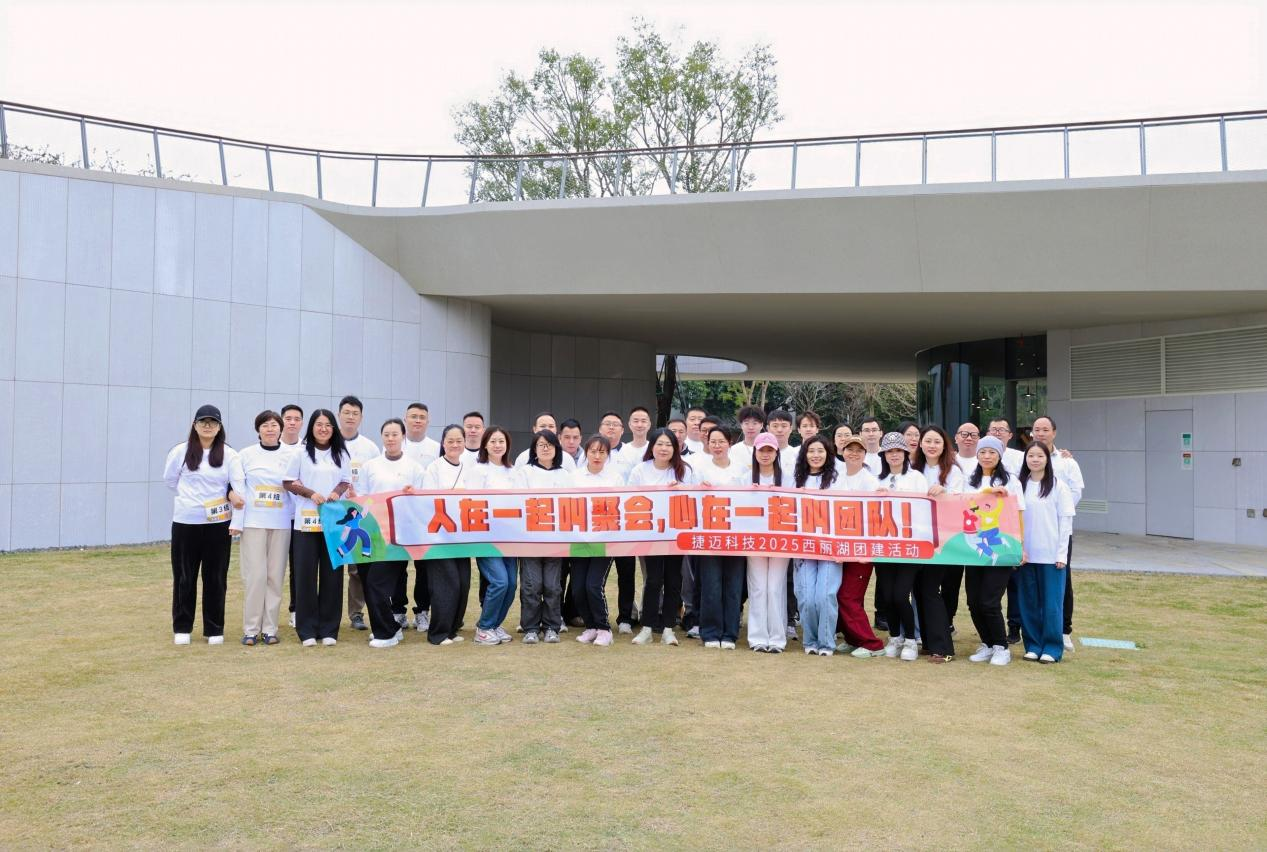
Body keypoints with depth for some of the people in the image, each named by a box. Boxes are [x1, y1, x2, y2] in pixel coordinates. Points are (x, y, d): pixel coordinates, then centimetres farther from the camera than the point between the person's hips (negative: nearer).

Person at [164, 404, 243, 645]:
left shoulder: (228, 454, 0)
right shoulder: (181, 451, 0)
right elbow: (170, 478, 11)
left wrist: (232, 494, -14)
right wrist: (190, 497, 6)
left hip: (218, 523, 0)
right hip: (186, 521, 0)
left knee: (216, 577, 5)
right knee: (184, 577, 6)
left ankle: (214, 629, 15)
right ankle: (182, 628, 19)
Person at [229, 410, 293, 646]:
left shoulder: (290, 456, 5)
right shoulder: (246, 455, 3)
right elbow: (239, 490, 2)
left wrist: (296, 518, -2)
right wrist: (236, 522, -3)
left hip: (281, 524, 1)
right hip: (253, 522, -1)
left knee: (275, 576, 3)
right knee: (255, 575, -3)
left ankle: (270, 629, 11)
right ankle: (251, 629, 7)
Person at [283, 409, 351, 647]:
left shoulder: (341, 455, 10)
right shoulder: (301, 454, 4)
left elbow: (346, 481, 12)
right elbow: (288, 482, 3)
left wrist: (337, 492, -11)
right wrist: (311, 494, -12)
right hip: (306, 522, -1)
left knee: (332, 574, 2)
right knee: (305, 574, -1)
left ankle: (329, 629, 11)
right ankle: (307, 630, 8)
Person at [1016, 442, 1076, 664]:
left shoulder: (1058, 486, -1)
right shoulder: (1019, 486, 5)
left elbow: (1066, 521, -3)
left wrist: (1061, 554, -7)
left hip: (1051, 555, -2)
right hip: (1026, 554, 3)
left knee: (1052, 603, 1)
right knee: (1029, 602, 7)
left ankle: (1052, 648, 10)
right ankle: (1033, 645, 18)